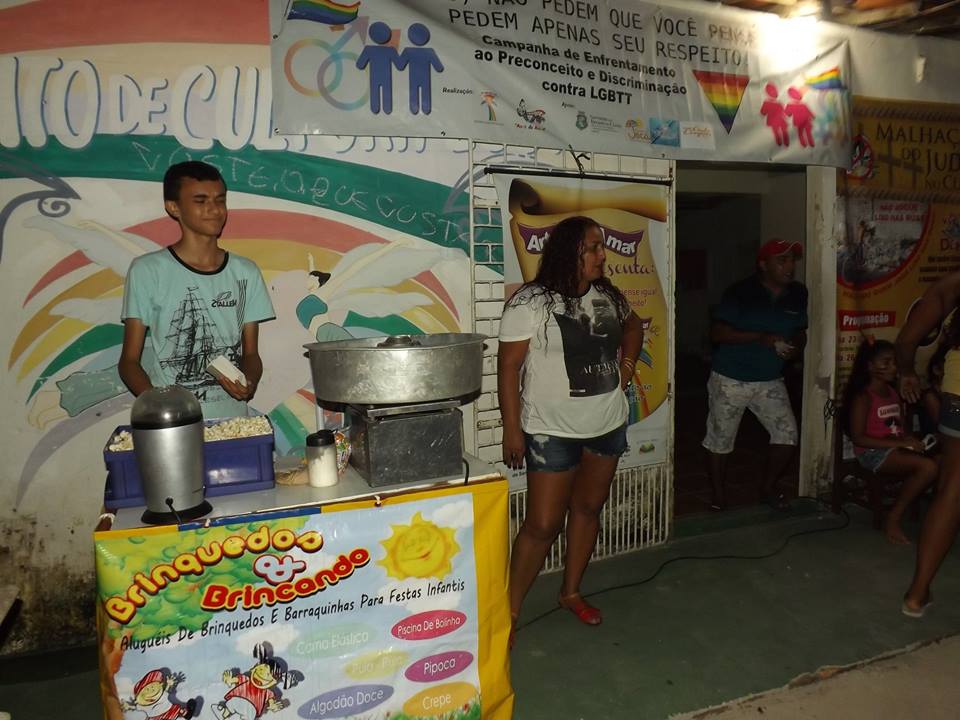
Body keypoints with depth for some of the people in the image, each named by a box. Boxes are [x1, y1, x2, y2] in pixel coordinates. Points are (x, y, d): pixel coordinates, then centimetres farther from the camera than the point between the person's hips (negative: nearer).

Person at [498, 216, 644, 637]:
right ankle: (509, 610, 15)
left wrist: (627, 361, 8)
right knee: (542, 524, -3)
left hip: (608, 424, 7)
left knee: (589, 508, 16)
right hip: (553, 432, -6)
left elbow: (633, 324, 25)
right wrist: (512, 429, -16)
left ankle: (571, 593, 35)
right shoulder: (531, 302, -16)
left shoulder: (608, 296, 3)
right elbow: (508, 366, -14)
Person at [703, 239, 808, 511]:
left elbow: (800, 332, 14)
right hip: (731, 379, -5)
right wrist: (761, 338, -27)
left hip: (770, 381, 5)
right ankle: (719, 499, 25)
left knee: (788, 435, 1)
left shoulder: (798, 294, 2)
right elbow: (717, 332, -20)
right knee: (720, 441, 5)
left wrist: (796, 346, -10)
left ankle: (768, 488, 26)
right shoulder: (740, 292, -16)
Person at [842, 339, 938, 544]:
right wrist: (898, 443, -19)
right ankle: (893, 518, -12)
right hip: (872, 453, -7)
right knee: (928, 467, -27)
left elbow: (902, 427, 21)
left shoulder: (894, 393, 16)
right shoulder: (863, 397, -7)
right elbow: (858, 437, -13)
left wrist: (912, 439, -3)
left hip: (897, 449, 7)